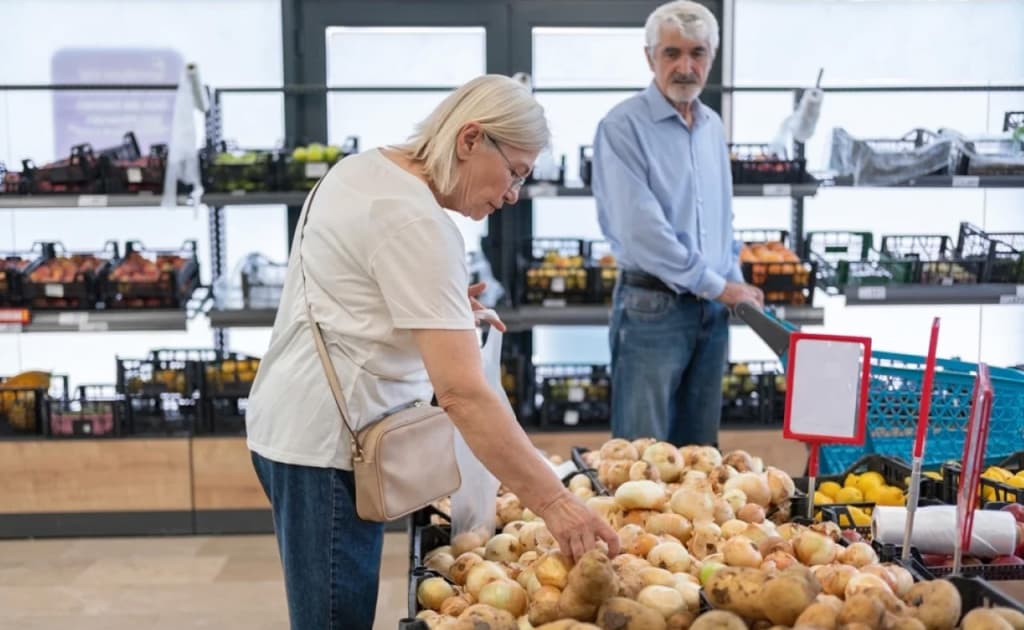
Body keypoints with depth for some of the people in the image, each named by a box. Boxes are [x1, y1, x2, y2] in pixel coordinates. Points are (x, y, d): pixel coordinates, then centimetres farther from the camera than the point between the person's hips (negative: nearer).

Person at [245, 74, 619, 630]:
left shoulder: (364, 168, 7)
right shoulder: (416, 224, -22)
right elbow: (462, 393, -28)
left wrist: (445, 304, 11)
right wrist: (553, 502, -28)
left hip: (293, 422, 10)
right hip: (326, 442, -10)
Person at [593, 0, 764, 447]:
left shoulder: (713, 126, 11)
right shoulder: (623, 126, -13)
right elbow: (640, 230, -19)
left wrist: (735, 281, 7)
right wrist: (718, 286, -12)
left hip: (713, 309, 7)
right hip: (652, 307, -7)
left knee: (700, 450, 14)